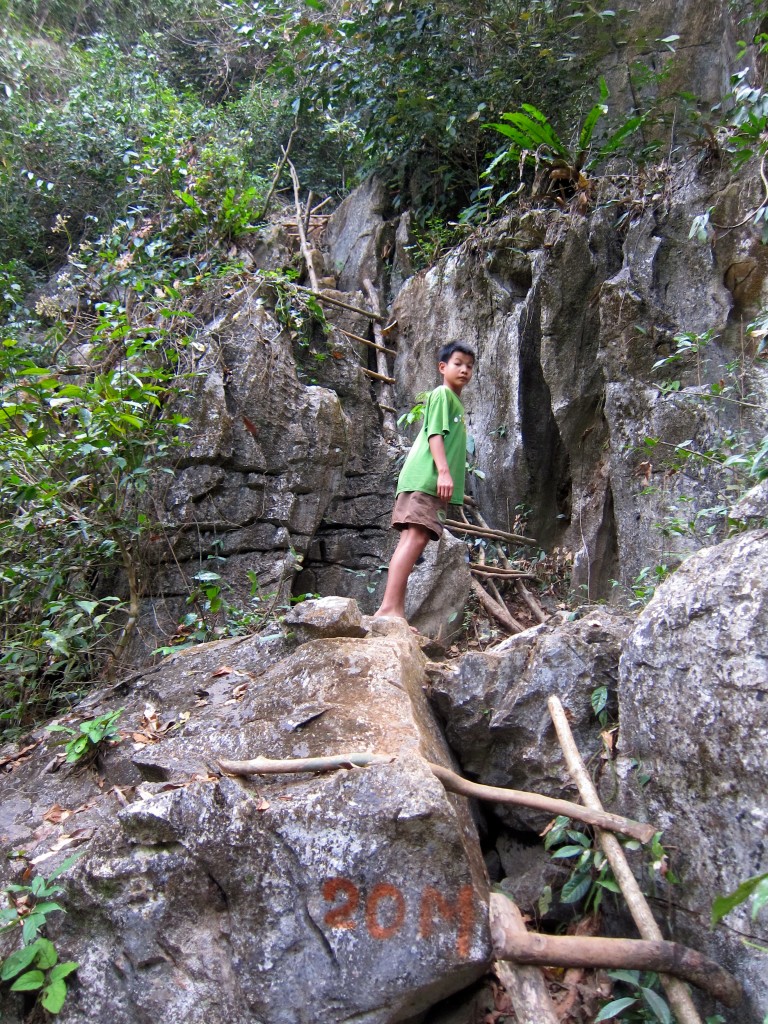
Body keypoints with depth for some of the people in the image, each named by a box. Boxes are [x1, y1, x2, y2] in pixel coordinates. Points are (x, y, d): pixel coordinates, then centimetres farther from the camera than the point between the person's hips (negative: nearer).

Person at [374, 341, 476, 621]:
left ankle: (394, 611, -1)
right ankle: (390, 607, -28)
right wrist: (444, 470, -22)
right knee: (415, 537, -20)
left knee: (414, 540, 2)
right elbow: (435, 433, -11)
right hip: (426, 478, -9)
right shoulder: (442, 394, 2)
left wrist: (446, 474, 23)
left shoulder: (456, 401, 29)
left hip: (434, 482, 9)